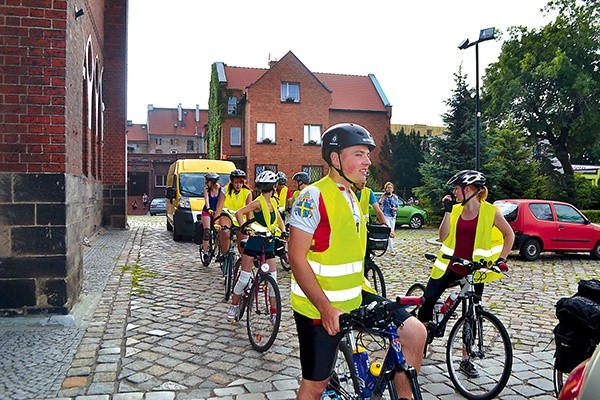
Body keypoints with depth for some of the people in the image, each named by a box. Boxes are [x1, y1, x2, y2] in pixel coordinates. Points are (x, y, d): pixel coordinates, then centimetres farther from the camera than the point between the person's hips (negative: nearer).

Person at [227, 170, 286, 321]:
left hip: (269, 244, 6)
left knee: (273, 278, 3)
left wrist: (283, 232, 4)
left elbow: (279, 219, 20)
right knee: (244, 278, 1)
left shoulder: (273, 202, 8)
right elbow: (239, 213, -20)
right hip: (254, 242, -6)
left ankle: (274, 311, 12)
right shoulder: (258, 202, -13)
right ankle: (233, 306, 20)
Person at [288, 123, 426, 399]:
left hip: (354, 297, 8)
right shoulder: (314, 196, -18)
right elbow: (297, 258, -22)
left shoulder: (351, 196, 10)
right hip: (319, 306, -7)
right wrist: (326, 308, -26)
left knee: (415, 332, -1)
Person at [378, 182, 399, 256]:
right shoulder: (383, 197, -2)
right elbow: (380, 206, -13)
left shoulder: (395, 197, 9)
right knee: (389, 232, -13)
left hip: (393, 216, 5)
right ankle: (392, 250, -12)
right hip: (385, 216, -5)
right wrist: (382, 197, -19)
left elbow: (397, 208, 15)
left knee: (391, 232, 7)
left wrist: (395, 209, -8)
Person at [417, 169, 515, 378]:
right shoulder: (456, 210, 5)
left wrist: (501, 259, -3)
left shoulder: (490, 211, -5)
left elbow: (509, 235, 4)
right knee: (428, 300, -5)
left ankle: (466, 360, 19)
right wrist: (447, 211, -9)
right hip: (450, 266, 3)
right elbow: (443, 236, -4)